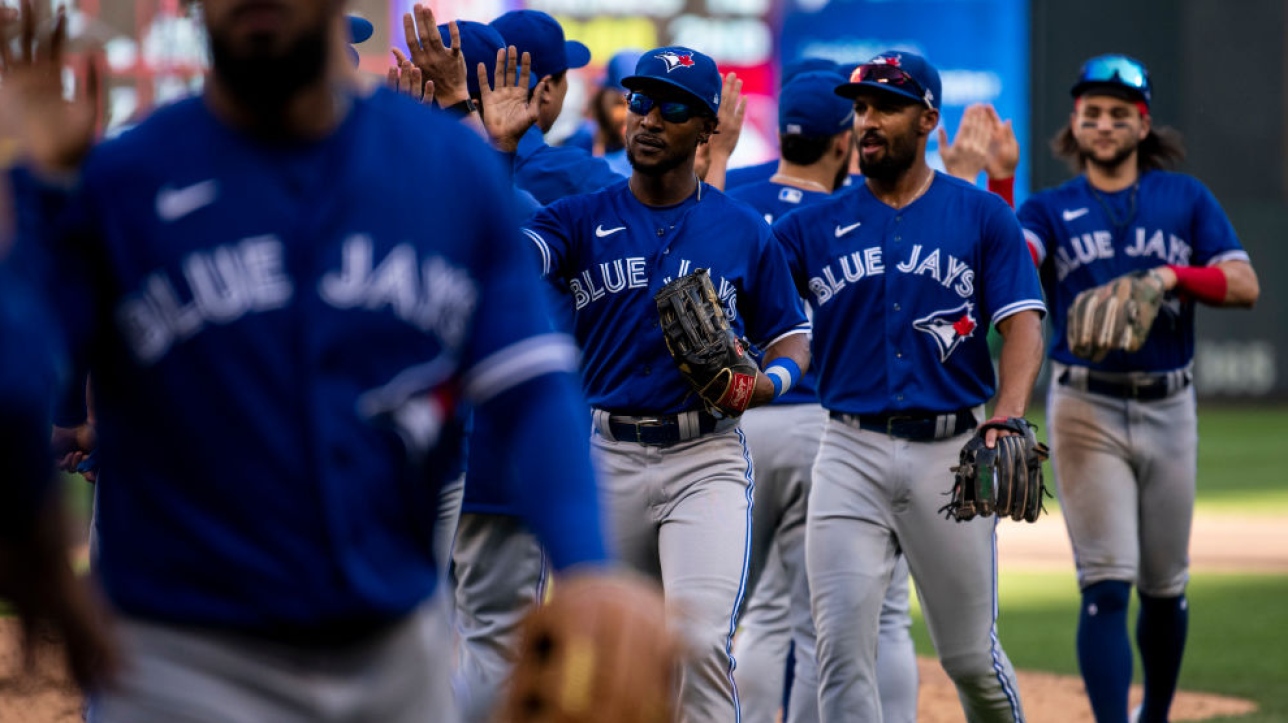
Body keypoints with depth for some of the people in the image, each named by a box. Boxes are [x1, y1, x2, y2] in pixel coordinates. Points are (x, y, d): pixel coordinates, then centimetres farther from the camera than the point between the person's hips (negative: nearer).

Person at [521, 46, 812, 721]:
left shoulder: (745, 231, 5)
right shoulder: (581, 218, 3)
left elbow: (791, 336, 12)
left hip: (707, 456, -2)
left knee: (701, 637, -21)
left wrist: (769, 380, -12)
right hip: (607, 456, 2)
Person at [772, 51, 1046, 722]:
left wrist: (1007, 421, -20)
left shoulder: (982, 215, 5)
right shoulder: (812, 226, 8)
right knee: (842, 641, -10)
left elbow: (1022, 324, -4)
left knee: (970, 653, 6)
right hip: (851, 452, 1)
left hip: (950, 452, -1)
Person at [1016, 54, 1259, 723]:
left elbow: (1244, 285, 0)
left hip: (1168, 409, 2)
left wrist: (1174, 276, -16)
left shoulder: (1185, 198, 8)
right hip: (1086, 409, -2)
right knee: (1106, 585, -11)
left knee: (1163, 586, 11)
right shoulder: (1050, 210, 6)